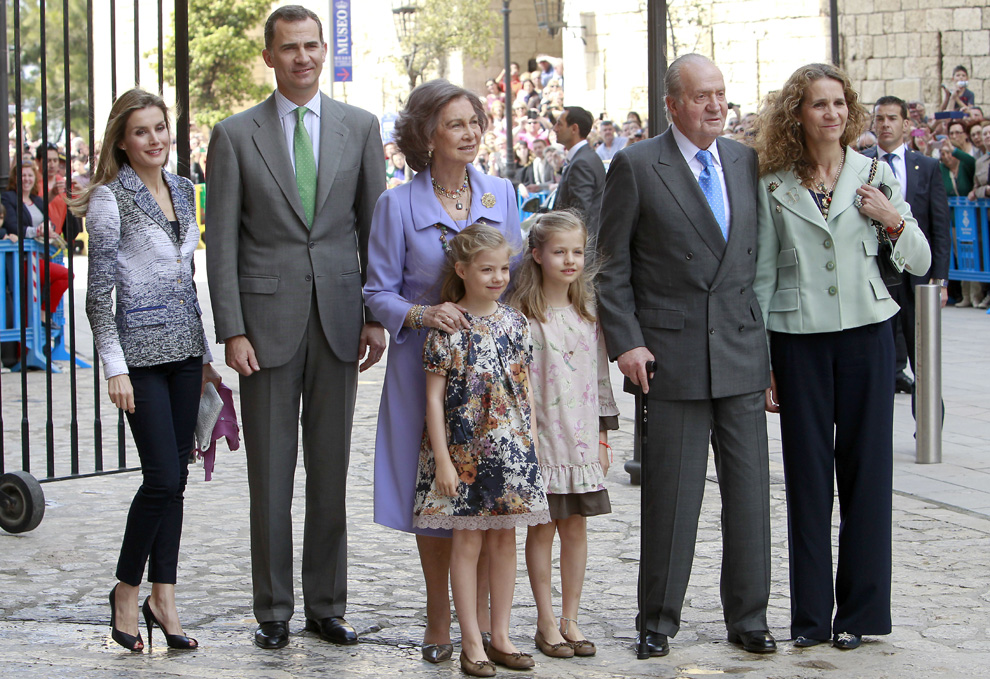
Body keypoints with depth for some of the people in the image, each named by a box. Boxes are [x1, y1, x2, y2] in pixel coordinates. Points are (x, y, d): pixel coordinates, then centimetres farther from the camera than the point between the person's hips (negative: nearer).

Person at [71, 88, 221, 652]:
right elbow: (99, 291, -9)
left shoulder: (182, 191, 12)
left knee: (176, 476, 7)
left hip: (185, 349, 6)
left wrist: (206, 352, 17)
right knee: (164, 476, -10)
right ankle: (127, 591, 7)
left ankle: (164, 596, 13)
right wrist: (115, 367, -13)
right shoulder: (111, 198, -7)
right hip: (142, 350, -6)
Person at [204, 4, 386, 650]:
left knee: (331, 471, 8)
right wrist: (232, 330, -8)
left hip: (338, 320, 2)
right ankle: (274, 611, 12)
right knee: (270, 475, 3)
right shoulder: (236, 135, 1)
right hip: (267, 321, -2)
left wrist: (378, 314, 3)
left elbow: (375, 226, 9)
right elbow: (222, 240, -1)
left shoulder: (360, 127, 7)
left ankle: (327, 606, 17)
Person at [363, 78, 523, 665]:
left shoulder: (501, 194, 7)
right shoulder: (399, 205, -3)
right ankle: (439, 621, 15)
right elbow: (379, 292, -2)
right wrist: (423, 315, -20)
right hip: (425, 364, -2)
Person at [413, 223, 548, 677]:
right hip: (462, 449, -4)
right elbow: (434, 396, -8)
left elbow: (525, 389, 12)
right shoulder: (447, 326, -8)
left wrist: (532, 445, 8)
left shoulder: (515, 322, 6)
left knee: (505, 539, 9)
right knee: (467, 541, 1)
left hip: (512, 449, 5)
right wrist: (442, 459, -12)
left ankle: (500, 636, 18)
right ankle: (472, 642, 7)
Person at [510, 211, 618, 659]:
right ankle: (546, 623, 11)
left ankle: (571, 619, 16)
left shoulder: (589, 312, 8)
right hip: (538, 438, -4)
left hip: (582, 439, 4)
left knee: (576, 526, 8)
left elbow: (600, 375, 13)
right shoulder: (521, 314, -7)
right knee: (542, 528, 3)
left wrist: (603, 436, 11)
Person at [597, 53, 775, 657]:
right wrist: (624, 340, -9)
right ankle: (659, 620, 13)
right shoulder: (637, 166, -2)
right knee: (672, 492, 1)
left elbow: (763, 255, 15)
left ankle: (748, 617, 16)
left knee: (749, 488, 5)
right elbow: (612, 266, -1)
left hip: (743, 352, 4)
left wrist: (772, 340, 10)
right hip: (673, 354, -4)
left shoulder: (747, 162, 10)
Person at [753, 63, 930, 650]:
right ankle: (811, 615, 12)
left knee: (866, 469, 2)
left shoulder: (877, 174, 4)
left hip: (867, 336, 0)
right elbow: (763, 276, 6)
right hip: (799, 341, 0)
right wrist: (759, 361, 3)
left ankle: (859, 611, 13)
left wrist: (895, 221, -12)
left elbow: (920, 263, 8)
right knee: (807, 474, 2)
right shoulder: (774, 187, 3)